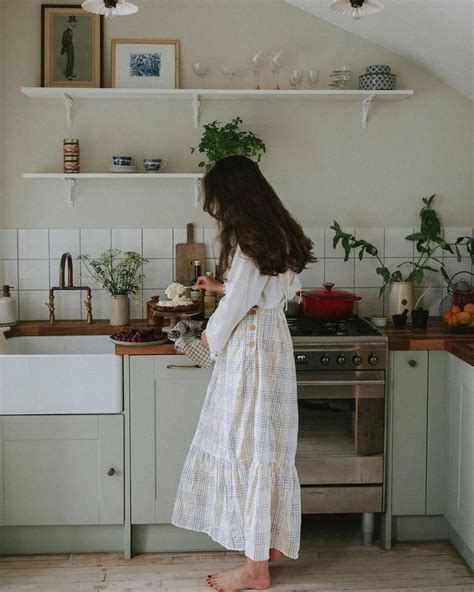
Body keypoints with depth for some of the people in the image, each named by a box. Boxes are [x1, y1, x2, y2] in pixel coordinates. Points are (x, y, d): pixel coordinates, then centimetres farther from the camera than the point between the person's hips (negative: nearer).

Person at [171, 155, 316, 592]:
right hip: (272, 339, 10)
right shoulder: (277, 233, 11)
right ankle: (270, 542, 29)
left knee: (249, 447, -3)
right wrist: (219, 286, 32)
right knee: (264, 447, 17)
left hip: (250, 345, -10)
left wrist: (211, 335, 0)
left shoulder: (248, 237, -17)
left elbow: (239, 301, -17)